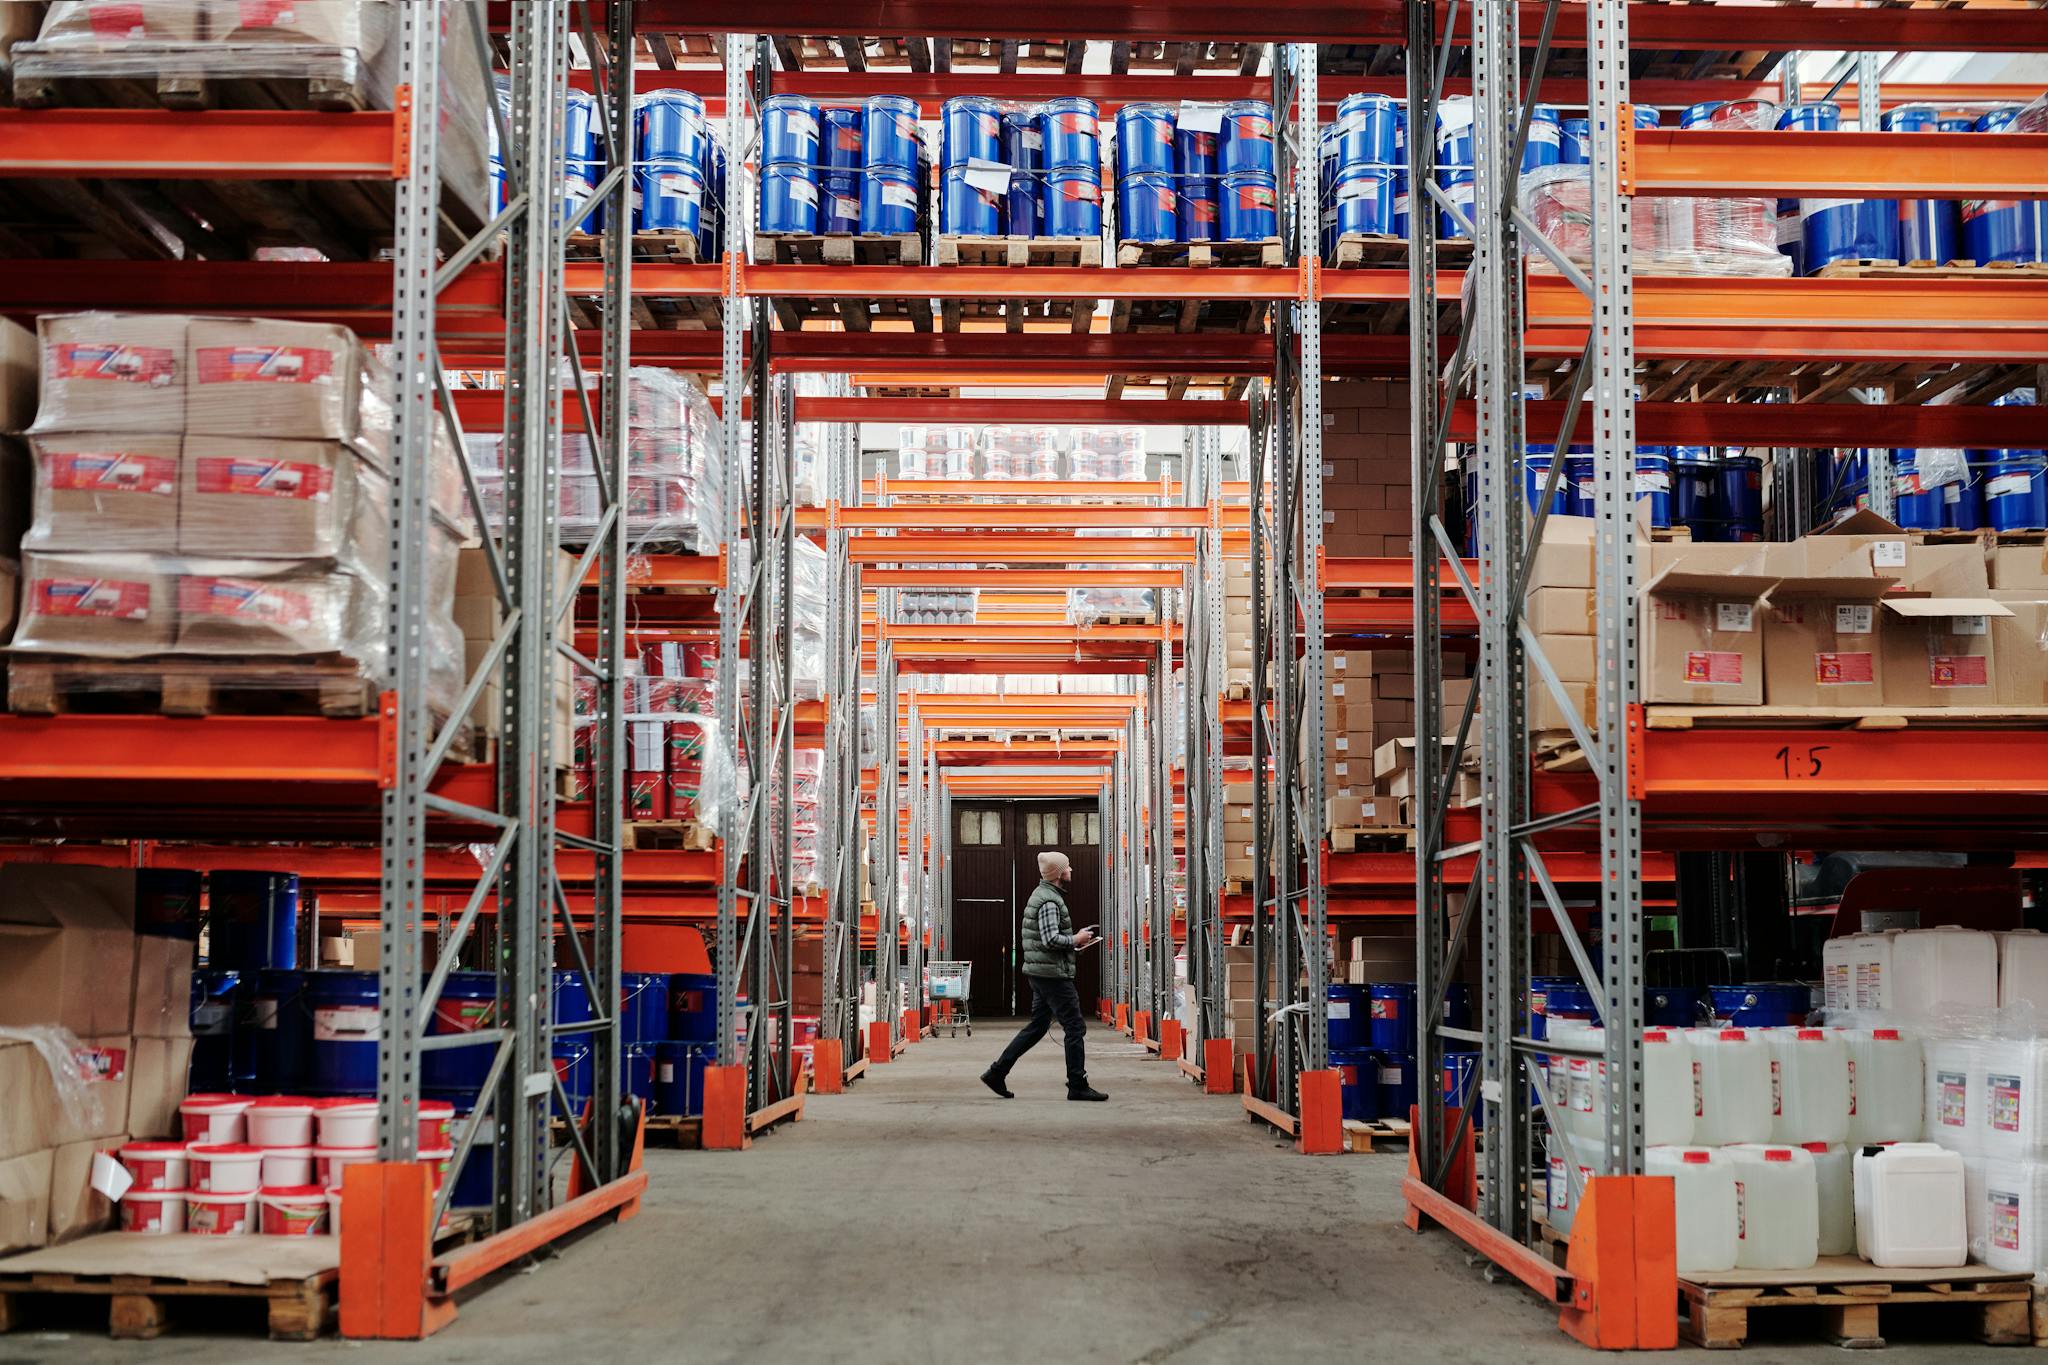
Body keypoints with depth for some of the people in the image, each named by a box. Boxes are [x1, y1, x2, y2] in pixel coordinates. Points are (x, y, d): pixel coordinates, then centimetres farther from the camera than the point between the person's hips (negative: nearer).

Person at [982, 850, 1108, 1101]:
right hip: (1053, 974, -10)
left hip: (1040, 974, 10)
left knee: (1037, 1027, 14)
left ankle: (997, 1073, 13)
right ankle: (1078, 1086, 1)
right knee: (1075, 1028, -3)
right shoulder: (1049, 901, -16)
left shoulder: (1042, 895, 17)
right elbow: (1051, 939, -25)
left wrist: (1075, 940, 13)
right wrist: (1075, 940, -10)